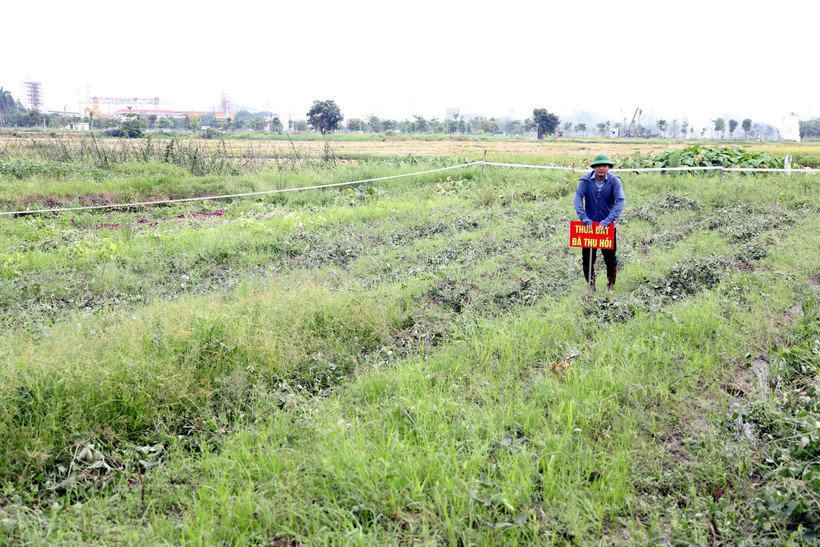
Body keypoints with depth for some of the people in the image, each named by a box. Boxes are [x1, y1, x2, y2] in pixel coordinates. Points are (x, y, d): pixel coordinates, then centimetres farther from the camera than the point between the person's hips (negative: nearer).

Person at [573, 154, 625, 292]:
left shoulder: (614, 181, -10)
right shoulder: (586, 180, -8)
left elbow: (620, 201, -19)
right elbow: (578, 199, -15)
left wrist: (608, 221, -29)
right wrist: (584, 218, -29)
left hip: (607, 226, -1)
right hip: (589, 224, 1)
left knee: (610, 257, 7)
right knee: (587, 258, 7)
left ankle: (611, 283, 31)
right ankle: (590, 284, 29)